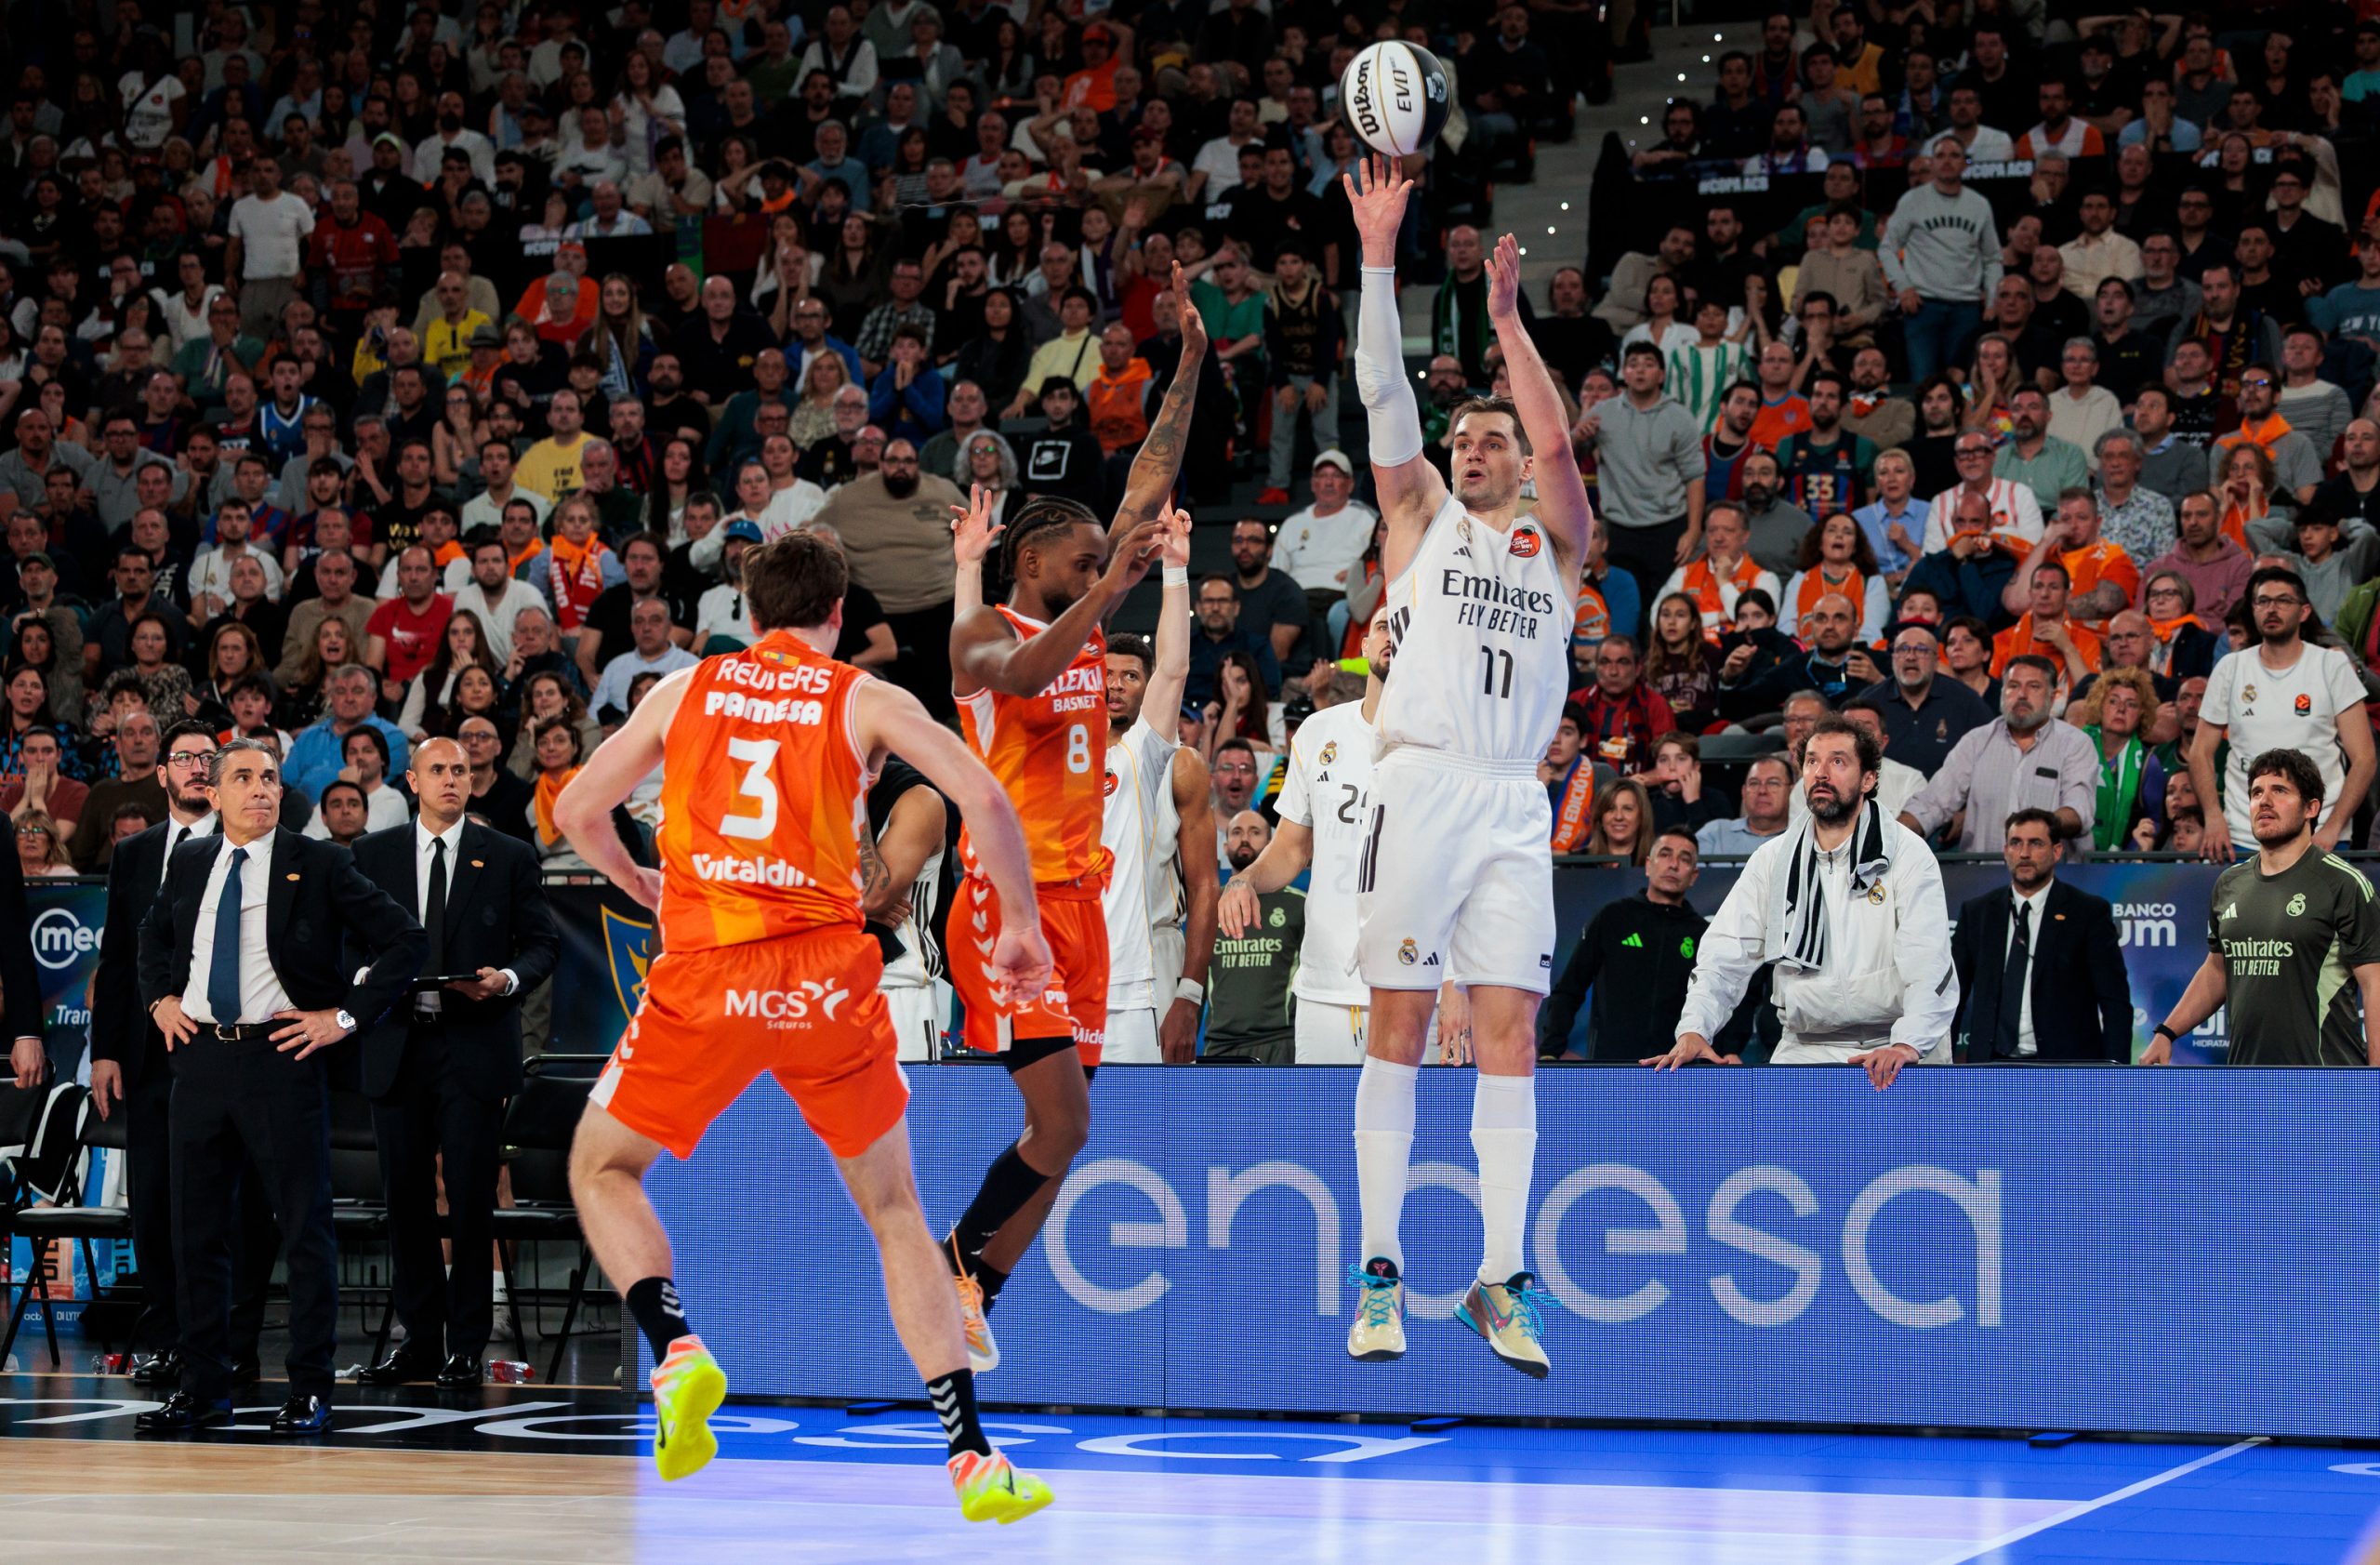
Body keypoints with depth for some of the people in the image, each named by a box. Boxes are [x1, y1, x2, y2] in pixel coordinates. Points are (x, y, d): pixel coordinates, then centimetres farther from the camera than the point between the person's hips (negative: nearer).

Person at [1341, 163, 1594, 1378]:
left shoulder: (1555, 542, 18)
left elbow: (1556, 442, 0)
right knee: (1399, 1024, -3)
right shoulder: (1422, 516, 16)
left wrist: (1507, 319, -3)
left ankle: (1500, 1280, -3)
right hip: (1422, 783, -1)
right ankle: (1381, 1273, 0)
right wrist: (1380, 257, -3)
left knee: (1509, 1034, -3)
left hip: (1516, 802, 1)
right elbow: (1382, 396, 4)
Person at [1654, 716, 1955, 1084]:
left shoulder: (1907, 854, -2)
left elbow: (1928, 963, -14)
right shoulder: (1772, 860, 10)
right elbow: (1726, 954, 4)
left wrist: (1907, 1044, -30)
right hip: (1801, 1051, 3)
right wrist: (1693, 1030, -14)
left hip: (1885, 1052, -3)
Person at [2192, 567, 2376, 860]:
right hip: (2242, 840, 2)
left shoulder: (2333, 665, 1)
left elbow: (2362, 758, -2)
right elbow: (2201, 753, 10)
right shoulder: (2230, 669, 7)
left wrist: (2331, 829, -14)